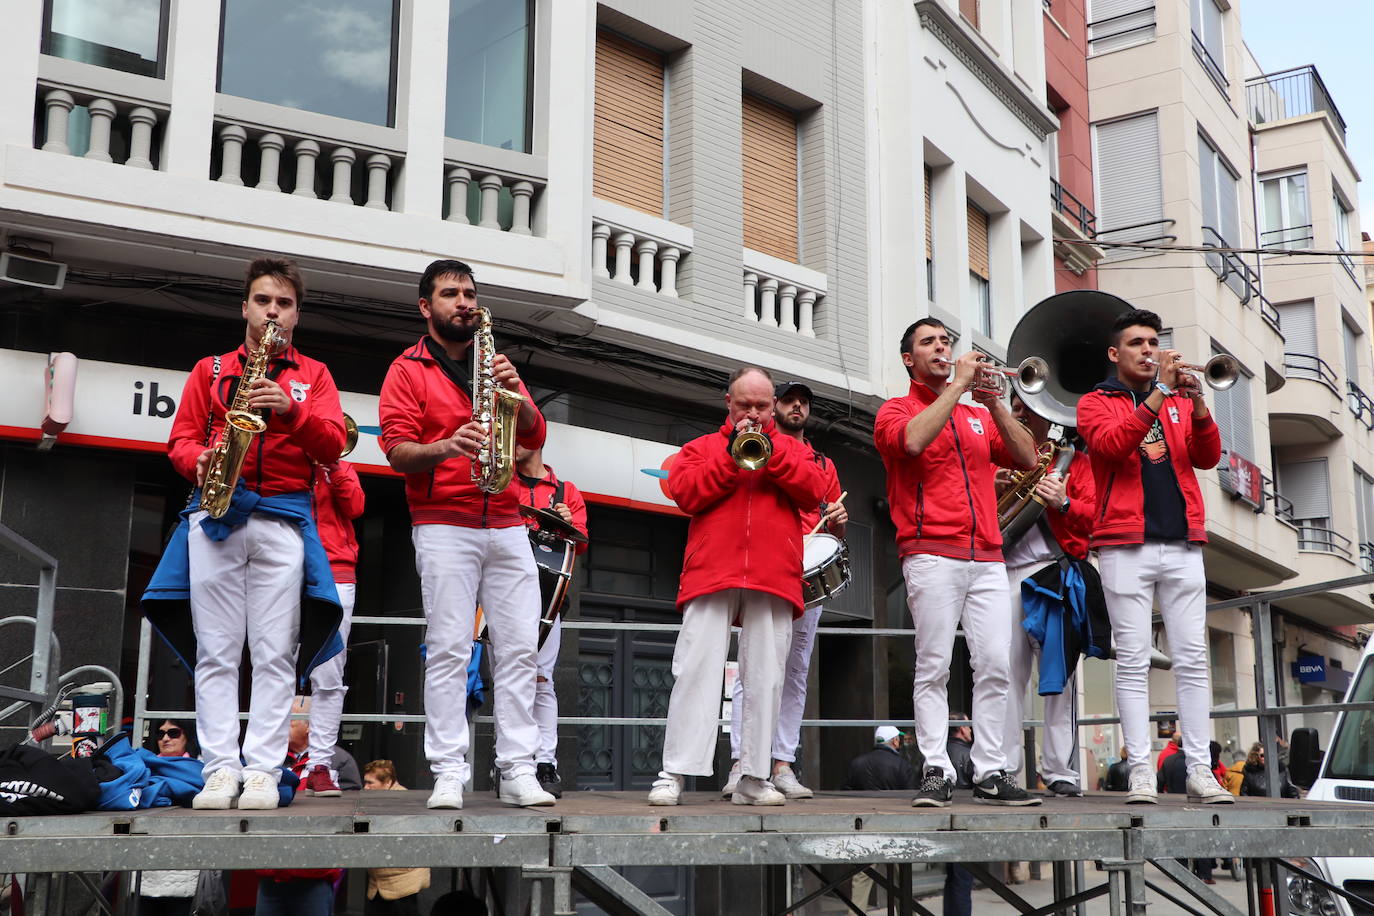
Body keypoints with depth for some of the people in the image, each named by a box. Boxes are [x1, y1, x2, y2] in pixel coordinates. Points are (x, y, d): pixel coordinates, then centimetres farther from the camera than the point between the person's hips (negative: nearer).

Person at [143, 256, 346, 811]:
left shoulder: (314, 375, 16)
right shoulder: (210, 370, 19)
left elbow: (333, 444, 2)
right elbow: (181, 440, 13)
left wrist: (290, 409, -15)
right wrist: (200, 462, -10)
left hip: (283, 519, -1)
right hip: (215, 514, 1)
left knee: (275, 653, -6)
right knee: (215, 651, -3)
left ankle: (262, 771, -5)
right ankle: (220, 769, -1)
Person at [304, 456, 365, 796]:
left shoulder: (341, 468, 17)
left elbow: (355, 506, 1)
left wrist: (334, 467, -5)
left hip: (335, 574, 1)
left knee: (329, 676, -4)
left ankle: (321, 765, -3)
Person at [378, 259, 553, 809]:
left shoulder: (498, 365, 20)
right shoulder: (409, 370, 7)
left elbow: (535, 437, 11)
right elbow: (397, 449, -5)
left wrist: (515, 393, -8)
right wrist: (445, 447, -24)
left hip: (506, 524, 4)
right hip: (443, 525, -4)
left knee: (519, 648, -1)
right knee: (449, 648, -8)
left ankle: (518, 770, 2)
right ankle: (449, 773, -5)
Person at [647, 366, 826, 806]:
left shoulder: (792, 449, 21)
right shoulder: (701, 447, 19)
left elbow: (814, 491, 2)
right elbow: (685, 493, 1)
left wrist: (771, 452, -6)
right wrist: (731, 456, -5)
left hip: (774, 580, 1)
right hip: (712, 574, -1)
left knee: (765, 679, -1)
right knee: (697, 671, -7)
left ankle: (753, 778, 4)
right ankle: (673, 774, -7)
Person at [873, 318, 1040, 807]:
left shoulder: (978, 416, 24)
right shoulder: (896, 410, 9)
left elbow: (1027, 458, 10)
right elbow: (913, 440, -16)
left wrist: (994, 403, 1)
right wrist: (958, 385, -9)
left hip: (987, 557, 5)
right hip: (931, 556, -4)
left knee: (995, 665, -2)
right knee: (933, 666, -7)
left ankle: (991, 772, 2)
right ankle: (936, 772, -4)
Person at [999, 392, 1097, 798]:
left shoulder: (1073, 459, 17)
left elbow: (1093, 515, 6)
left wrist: (1064, 502, -14)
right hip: (1005, 573, 2)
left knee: (1060, 672, -6)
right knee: (1006, 672, -4)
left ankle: (1061, 771, -4)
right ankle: (1003, 770, -3)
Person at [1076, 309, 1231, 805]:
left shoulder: (1180, 401, 18)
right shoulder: (1096, 402, 9)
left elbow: (1208, 458, 4)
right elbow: (1111, 444, -13)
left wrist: (1197, 403, -12)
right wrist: (1159, 392, -17)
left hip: (1183, 544, 3)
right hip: (1125, 545, -3)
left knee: (1192, 659, 0)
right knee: (1133, 660, -4)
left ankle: (1199, 769, 3)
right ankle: (1140, 770, -2)